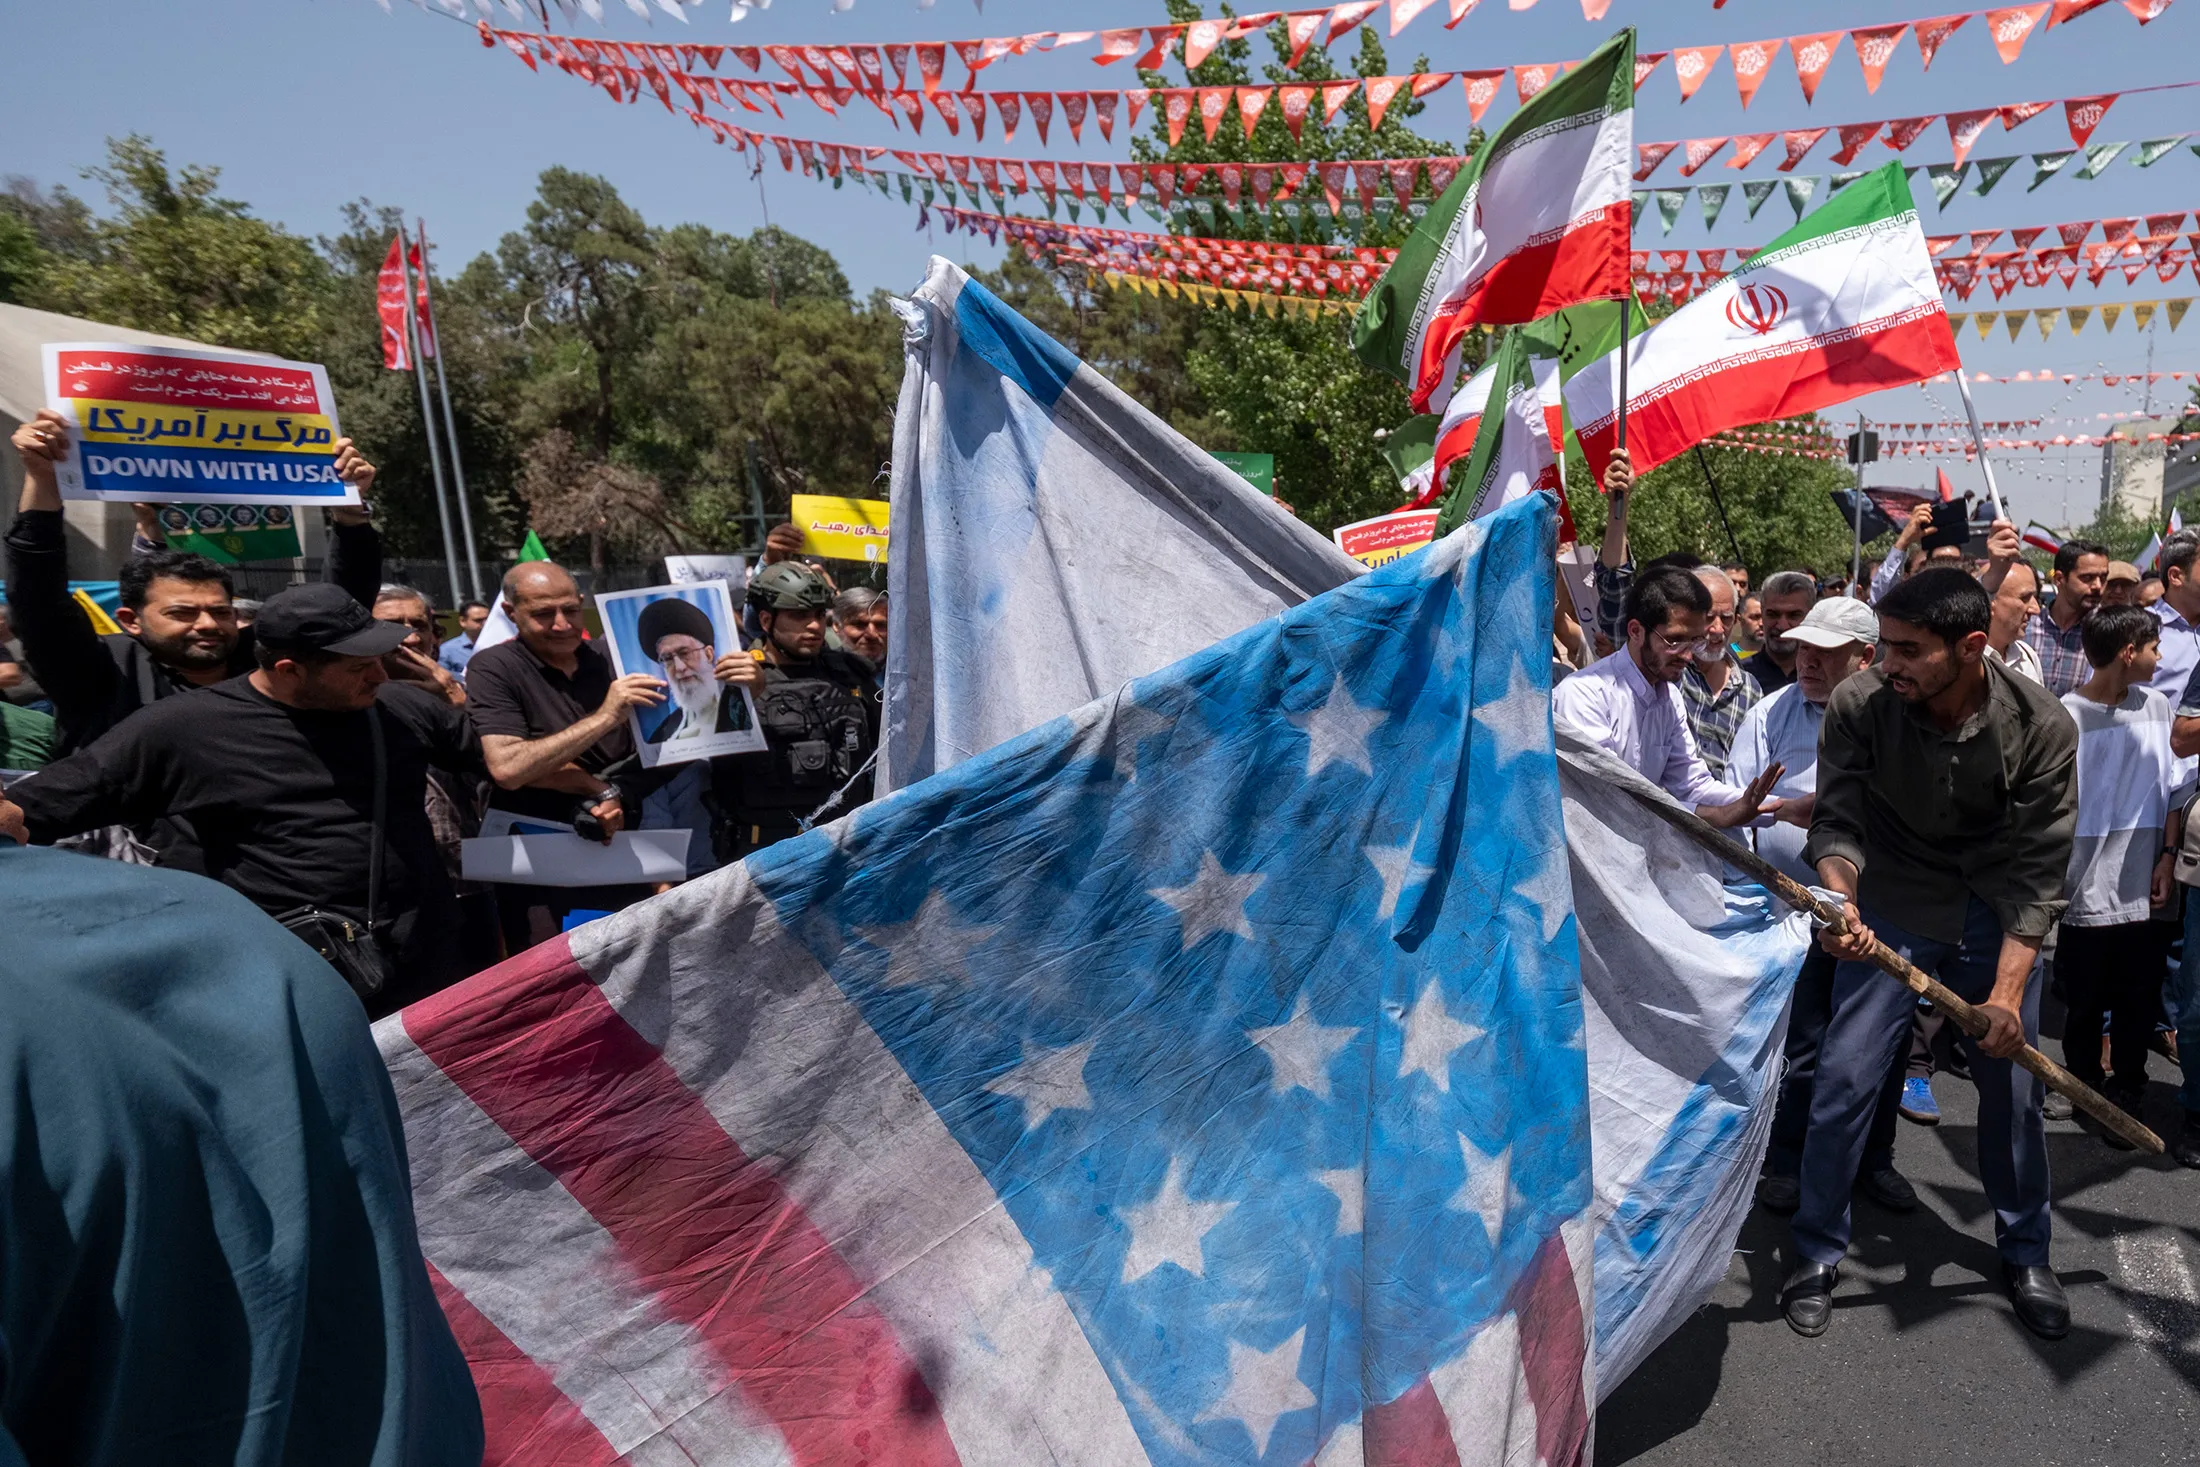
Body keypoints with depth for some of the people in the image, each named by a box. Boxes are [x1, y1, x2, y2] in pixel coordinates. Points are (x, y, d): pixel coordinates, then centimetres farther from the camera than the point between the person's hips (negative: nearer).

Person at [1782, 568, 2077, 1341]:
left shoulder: (2041, 726, -18)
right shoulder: (1859, 704, -20)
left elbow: (2036, 869, -16)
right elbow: (1838, 819, -18)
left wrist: (2008, 990, -21)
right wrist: (1840, 899, -39)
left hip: (1993, 916, 1)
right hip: (1890, 909, -1)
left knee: (2013, 1087, 9)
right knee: (1845, 1079, -4)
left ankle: (2025, 1252, 34)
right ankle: (1817, 1251, 14)